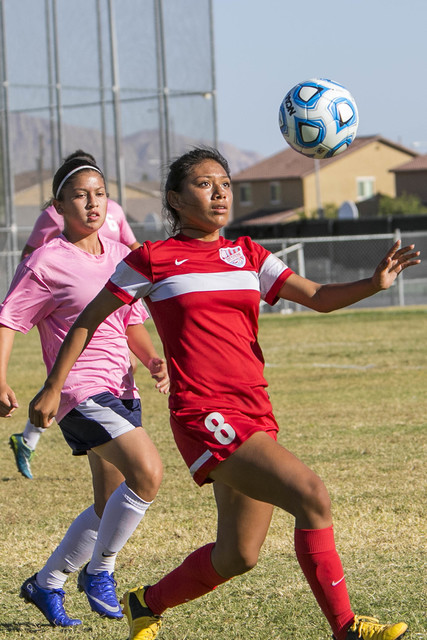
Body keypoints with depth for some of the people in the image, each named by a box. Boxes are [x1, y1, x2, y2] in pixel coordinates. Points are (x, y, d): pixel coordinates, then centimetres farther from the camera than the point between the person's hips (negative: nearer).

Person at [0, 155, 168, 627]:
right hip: (81, 390, -8)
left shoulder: (121, 257, 12)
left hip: (121, 389, 8)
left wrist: (153, 360, 0)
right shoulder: (47, 262, -8)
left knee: (110, 507, 13)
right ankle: (99, 571, -6)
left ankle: (46, 584, 29)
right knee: (147, 472, -24)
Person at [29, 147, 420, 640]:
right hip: (203, 415, -7)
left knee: (239, 555, 13)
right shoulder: (153, 259, 1)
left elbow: (319, 297, 6)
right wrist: (52, 388, 9)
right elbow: (89, 319, 10)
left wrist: (374, 284, -12)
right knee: (312, 497, -22)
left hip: (255, 415, 7)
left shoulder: (248, 256, 15)